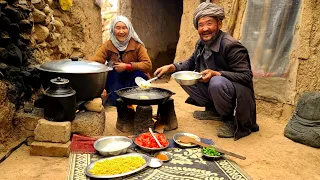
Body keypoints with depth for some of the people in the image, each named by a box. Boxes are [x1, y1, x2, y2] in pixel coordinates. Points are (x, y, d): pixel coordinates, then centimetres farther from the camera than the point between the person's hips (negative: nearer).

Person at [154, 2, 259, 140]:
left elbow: (247, 76, -24)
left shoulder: (231, 46, -22)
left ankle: (229, 120, -9)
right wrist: (172, 67, -2)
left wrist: (216, 74, -33)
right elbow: (191, 63, 16)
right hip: (212, 88, 8)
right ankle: (213, 110, 11)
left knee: (216, 82, -37)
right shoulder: (201, 44, 1)